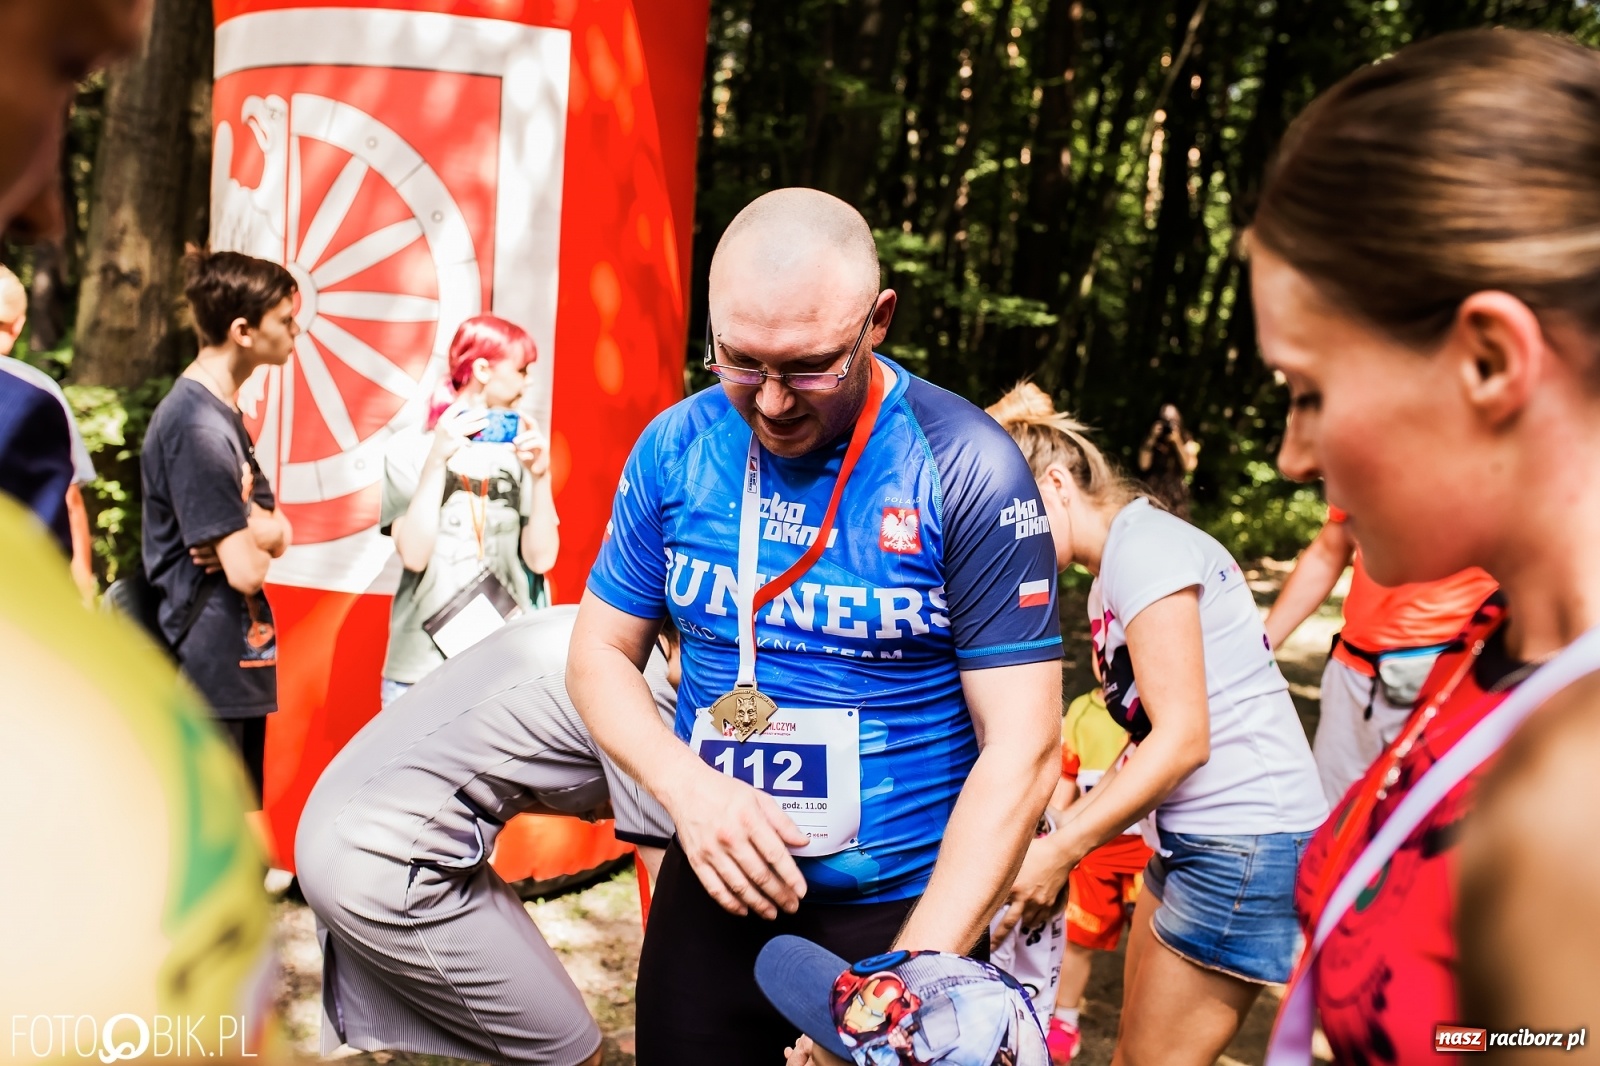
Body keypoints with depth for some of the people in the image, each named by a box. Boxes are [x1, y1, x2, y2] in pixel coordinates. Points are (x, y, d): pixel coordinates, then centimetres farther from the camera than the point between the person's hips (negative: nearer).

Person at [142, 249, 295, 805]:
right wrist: (254, 536, -3)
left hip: (239, 669, 10)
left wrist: (249, 535, -12)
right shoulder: (198, 426, -20)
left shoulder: (222, 413, 12)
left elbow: (280, 533, 9)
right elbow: (246, 571, -24)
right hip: (205, 676, -10)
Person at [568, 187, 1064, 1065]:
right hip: (711, 891, 4)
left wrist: (916, 969, -23)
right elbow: (601, 652, 3)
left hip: (901, 910, -3)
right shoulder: (675, 447, -5)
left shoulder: (967, 471, -16)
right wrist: (687, 786, -16)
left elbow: (1021, 747, -16)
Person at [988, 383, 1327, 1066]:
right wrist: (1065, 829, 4)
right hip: (1198, 838, 10)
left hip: (1247, 842, -10)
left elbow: (1183, 738, -20)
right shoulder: (1107, 580, 15)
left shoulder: (1142, 545, -14)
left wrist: (1060, 851, -19)